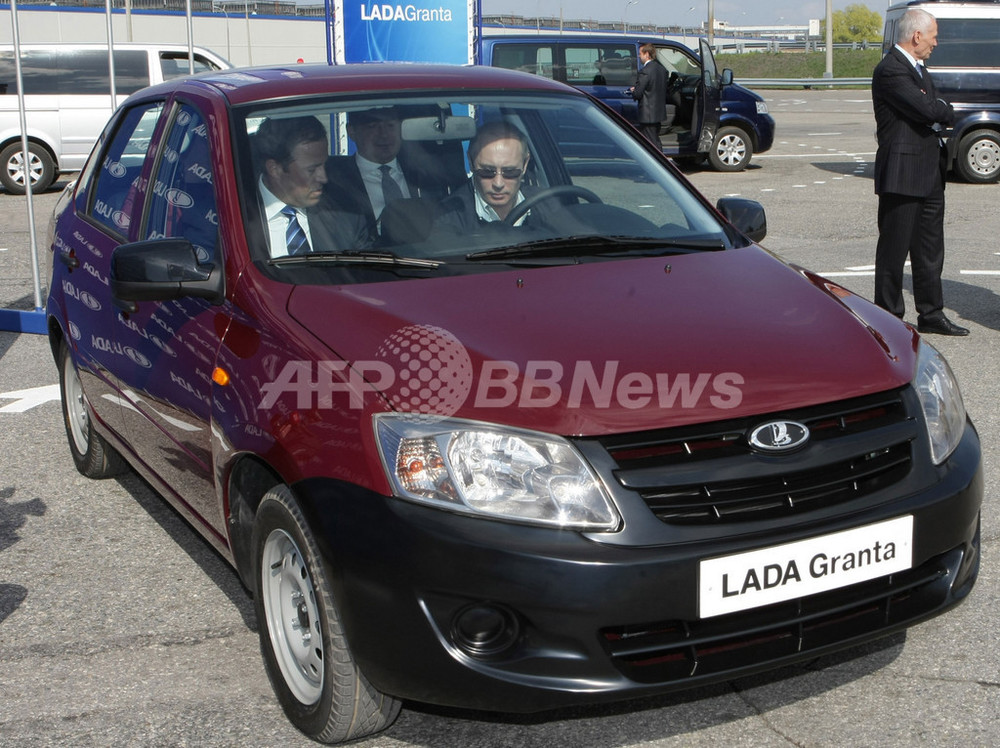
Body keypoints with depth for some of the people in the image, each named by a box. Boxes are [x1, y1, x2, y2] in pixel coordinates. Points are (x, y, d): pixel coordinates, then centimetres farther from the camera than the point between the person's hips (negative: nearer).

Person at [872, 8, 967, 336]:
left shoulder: (918, 68, 18)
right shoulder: (890, 70, -15)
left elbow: (932, 111, 16)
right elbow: (927, 109, -22)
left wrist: (939, 113, -5)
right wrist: (948, 112, -4)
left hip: (930, 174, 10)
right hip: (902, 175, -10)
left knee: (930, 247, 14)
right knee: (894, 248, -1)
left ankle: (931, 313, 22)